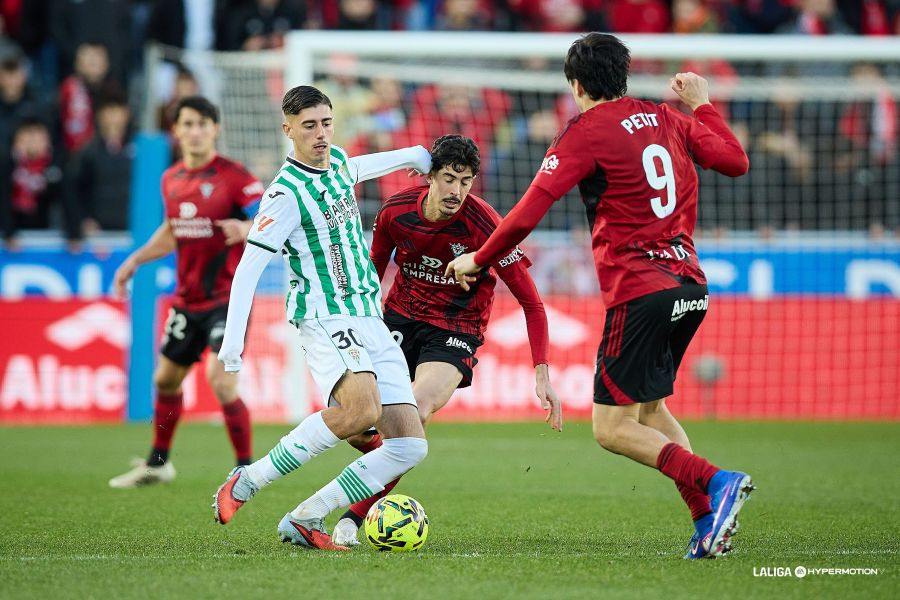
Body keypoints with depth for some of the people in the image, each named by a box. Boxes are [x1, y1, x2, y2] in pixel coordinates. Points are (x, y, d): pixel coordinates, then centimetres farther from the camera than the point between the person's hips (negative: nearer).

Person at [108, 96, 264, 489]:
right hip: (187, 300, 7)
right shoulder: (171, 179, 8)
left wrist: (245, 229, -37)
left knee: (221, 382, -20)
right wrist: (135, 260, 18)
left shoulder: (233, 176, -13)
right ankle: (158, 464, 37)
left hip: (226, 298, -7)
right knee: (166, 379, 17)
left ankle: (247, 470, -8)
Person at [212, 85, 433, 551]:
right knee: (362, 407, -35)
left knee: (410, 445, -4)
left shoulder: (337, 162, 11)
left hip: (371, 322, 8)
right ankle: (247, 482, -20)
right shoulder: (286, 194, -12)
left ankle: (304, 520, -1)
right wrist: (233, 339, -21)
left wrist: (408, 156, 50)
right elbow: (248, 267, -14)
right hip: (326, 321, -8)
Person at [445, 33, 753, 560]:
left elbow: (528, 213, -10)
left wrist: (478, 260, 3)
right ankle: (709, 520, 6)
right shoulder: (667, 120, 12)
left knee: (612, 428, -3)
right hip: (690, 285, 7)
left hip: (639, 291, -7)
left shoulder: (586, 132, -6)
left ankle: (715, 483, -20)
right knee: (650, 408, 21)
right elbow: (736, 161, 21)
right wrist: (702, 105, 35)